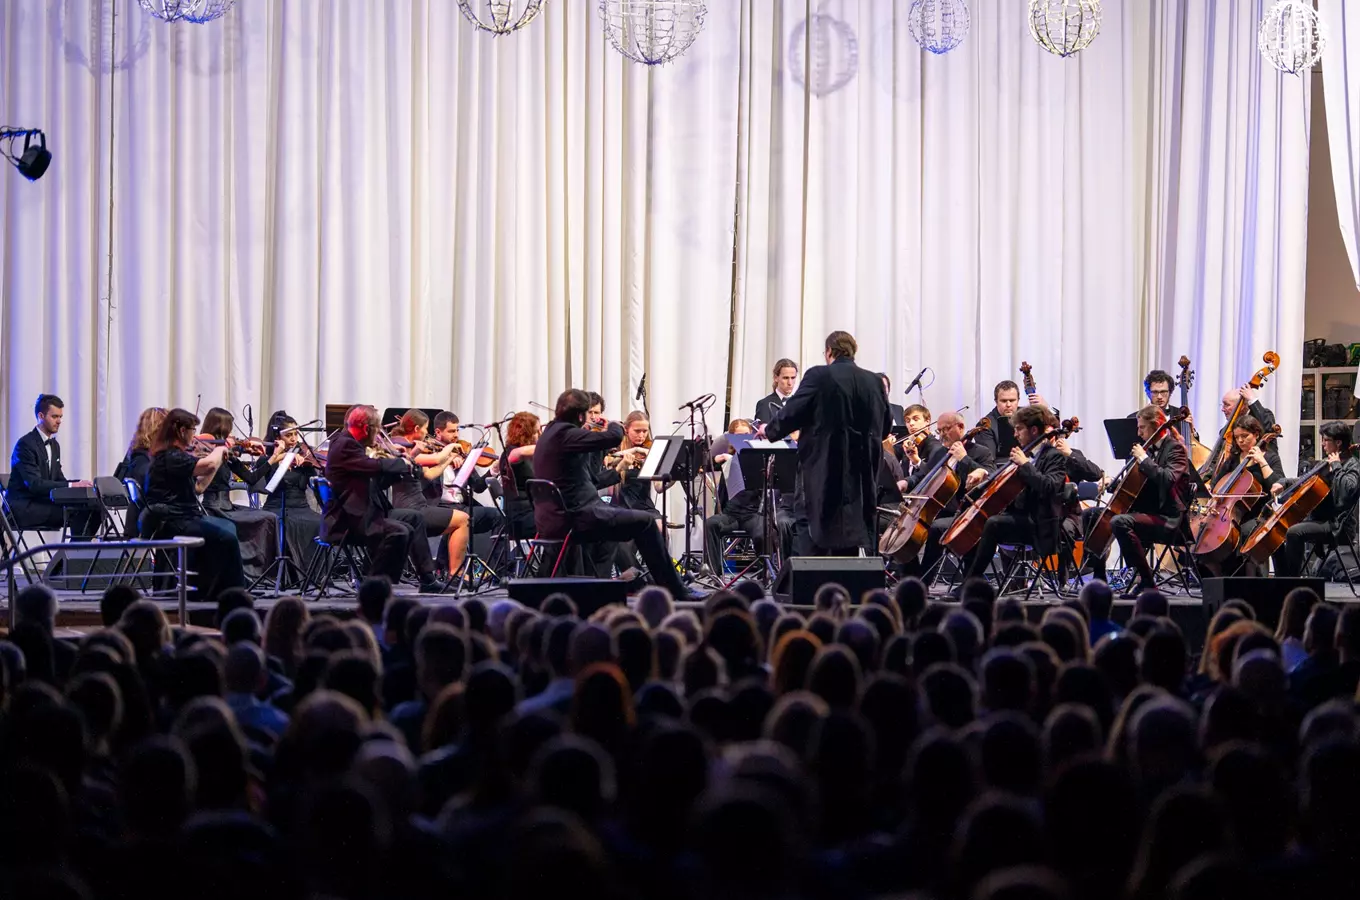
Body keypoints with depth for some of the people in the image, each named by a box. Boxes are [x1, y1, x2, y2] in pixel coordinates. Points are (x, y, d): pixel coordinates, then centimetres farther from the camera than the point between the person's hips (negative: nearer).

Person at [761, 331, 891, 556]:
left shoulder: (819, 376, -8)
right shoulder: (874, 382, 5)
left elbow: (791, 413, -8)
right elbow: (885, 427, 11)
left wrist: (770, 430, 11)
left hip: (826, 471, -4)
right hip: (863, 471, 4)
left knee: (822, 538, 1)